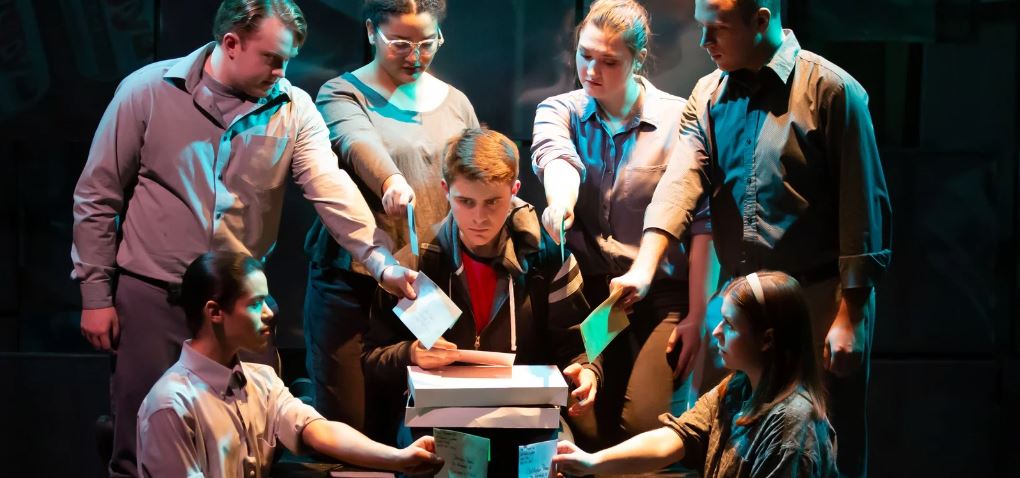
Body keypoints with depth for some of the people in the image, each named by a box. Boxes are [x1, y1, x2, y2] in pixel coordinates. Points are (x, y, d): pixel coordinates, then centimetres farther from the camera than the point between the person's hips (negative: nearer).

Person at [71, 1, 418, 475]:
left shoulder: (293, 109, -2)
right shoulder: (147, 90, -6)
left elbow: (332, 189, -14)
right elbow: (98, 196, -2)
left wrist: (383, 263, -28)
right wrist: (95, 295, -3)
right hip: (151, 295, -2)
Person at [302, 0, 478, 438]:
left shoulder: (454, 103, 13)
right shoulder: (342, 95, -1)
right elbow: (357, 142, -23)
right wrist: (391, 180, -45)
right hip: (352, 282, -3)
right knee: (348, 423, -3)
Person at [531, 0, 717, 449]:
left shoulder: (678, 118, -5)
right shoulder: (559, 111, 4)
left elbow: (701, 221, -5)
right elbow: (555, 157, -19)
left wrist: (696, 315, -8)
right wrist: (559, 200, -43)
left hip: (661, 294, -3)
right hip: (588, 291, 3)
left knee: (643, 424, -13)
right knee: (587, 430, -1)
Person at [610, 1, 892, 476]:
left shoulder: (832, 91, -9)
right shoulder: (709, 94, 7)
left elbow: (863, 209, -9)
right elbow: (682, 180, -7)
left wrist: (850, 316, -11)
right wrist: (644, 268, -22)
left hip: (818, 300, -5)